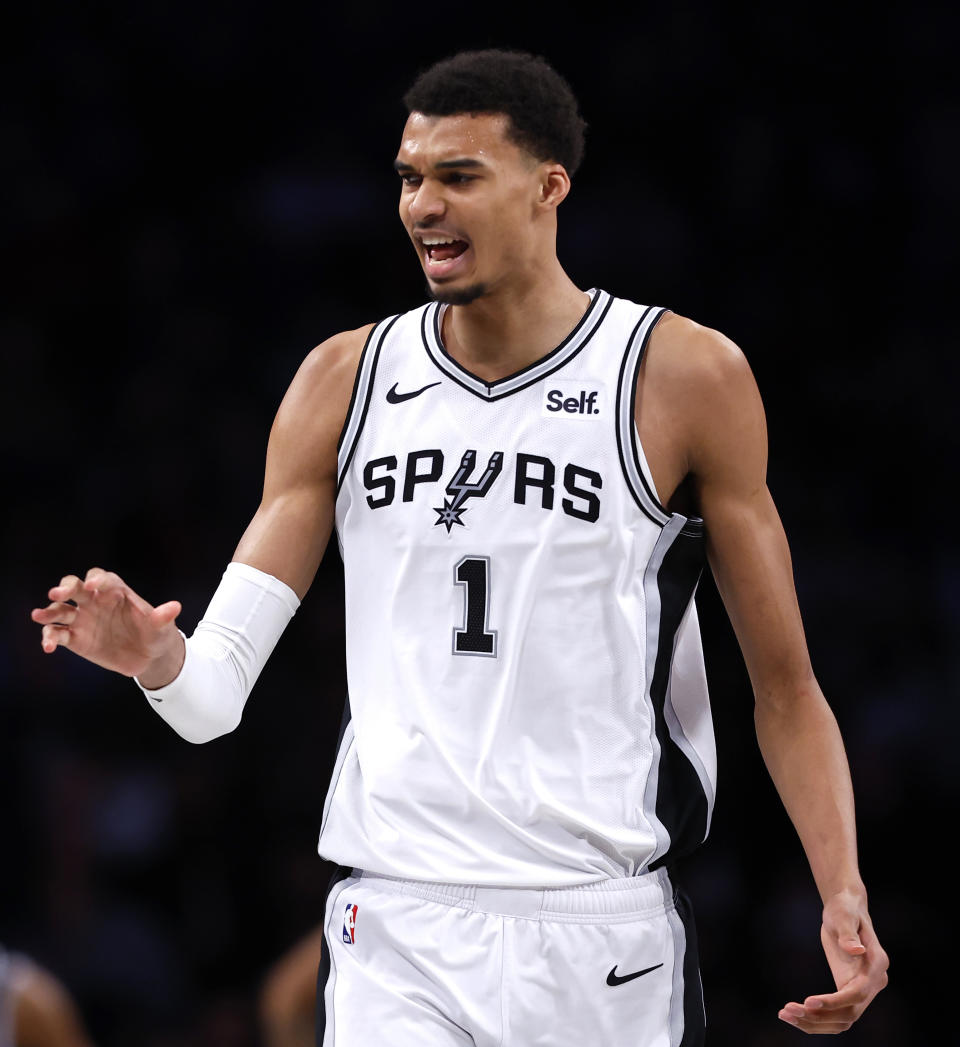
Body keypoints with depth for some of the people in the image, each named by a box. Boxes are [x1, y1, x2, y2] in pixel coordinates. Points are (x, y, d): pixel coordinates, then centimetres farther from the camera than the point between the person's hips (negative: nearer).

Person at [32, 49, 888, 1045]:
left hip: (606, 942, -1)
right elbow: (217, 691, 4)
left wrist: (842, 895, -8)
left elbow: (784, 687, 3)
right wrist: (159, 659, -19)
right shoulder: (345, 380, 7)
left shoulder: (686, 376, 0)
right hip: (393, 935, 1)